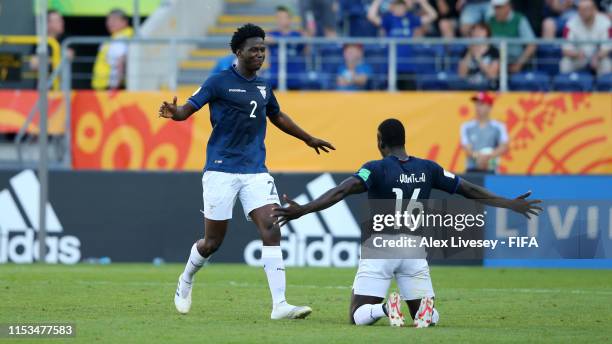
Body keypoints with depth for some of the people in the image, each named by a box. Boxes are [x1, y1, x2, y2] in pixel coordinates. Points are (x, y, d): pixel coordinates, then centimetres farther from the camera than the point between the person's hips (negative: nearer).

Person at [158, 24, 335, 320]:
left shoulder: (263, 86, 13)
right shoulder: (219, 82, -4)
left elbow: (277, 117, 31)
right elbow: (188, 108, -9)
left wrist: (309, 139, 43)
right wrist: (174, 113, -33)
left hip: (256, 171, 4)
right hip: (221, 171, -4)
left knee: (271, 231, -13)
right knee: (212, 242, 2)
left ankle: (279, 305, -16)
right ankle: (186, 282, 34)